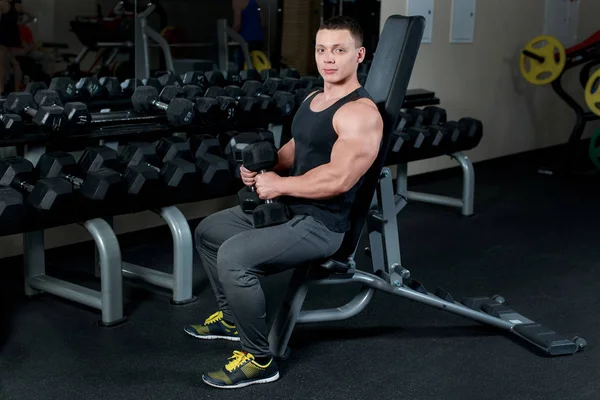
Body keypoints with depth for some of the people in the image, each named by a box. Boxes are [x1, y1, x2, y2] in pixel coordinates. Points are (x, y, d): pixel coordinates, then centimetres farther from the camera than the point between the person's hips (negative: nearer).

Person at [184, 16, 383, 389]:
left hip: (322, 225, -10)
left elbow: (338, 179, -30)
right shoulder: (313, 99, 11)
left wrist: (278, 184, -19)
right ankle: (232, 317, 35)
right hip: (289, 207, 10)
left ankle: (259, 359, -12)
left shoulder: (361, 112, -20)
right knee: (208, 231, 20)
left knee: (233, 257, -28)